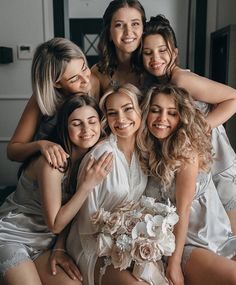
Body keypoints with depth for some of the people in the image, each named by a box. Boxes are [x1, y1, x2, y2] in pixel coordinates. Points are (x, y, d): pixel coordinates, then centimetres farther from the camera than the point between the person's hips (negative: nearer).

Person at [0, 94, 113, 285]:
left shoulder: (91, 157, -3)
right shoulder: (52, 162, -24)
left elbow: (69, 211, 5)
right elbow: (55, 225, -20)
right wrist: (87, 185, -26)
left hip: (45, 242, 6)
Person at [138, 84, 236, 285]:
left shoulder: (186, 149, -6)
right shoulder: (148, 153, 4)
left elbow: (182, 210, -12)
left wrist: (174, 263, -14)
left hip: (219, 239, 0)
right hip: (188, 245, 0)